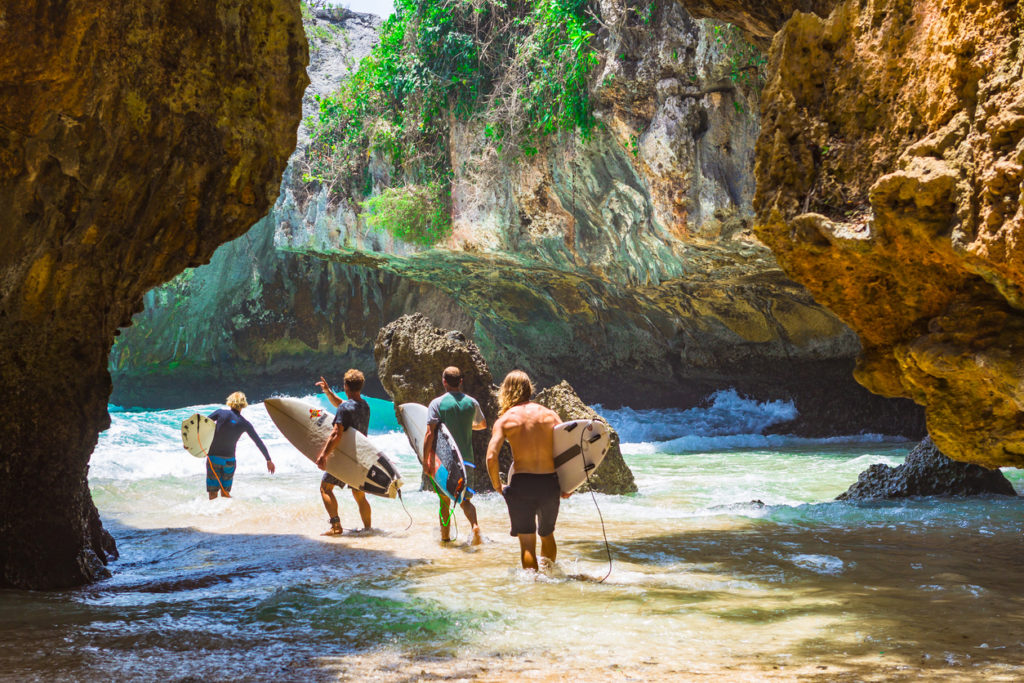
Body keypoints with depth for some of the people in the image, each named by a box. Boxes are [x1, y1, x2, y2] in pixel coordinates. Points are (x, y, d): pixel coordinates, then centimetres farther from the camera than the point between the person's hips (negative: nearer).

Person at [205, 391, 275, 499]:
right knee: (225, 493, 16)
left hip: (213, 458, -1)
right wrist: (269, 460, 14)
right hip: (229, 460, 1)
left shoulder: (220, 413, -3)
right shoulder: (245, 424, 1)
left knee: (213, 494, 3)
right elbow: (259, 442, 7)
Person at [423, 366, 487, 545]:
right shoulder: (472, 402, 4)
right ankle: (475, 525, -17)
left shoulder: (437, 403, -7)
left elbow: (430, 434, -13)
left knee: (445, 498, 12)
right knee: (464, 497, 9)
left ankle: (445, 535, 19)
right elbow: (483, 424, 21)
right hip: (466, 457, 2)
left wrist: (425, 460, -10)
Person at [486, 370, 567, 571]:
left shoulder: (505, 420, -1)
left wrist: (497, 486, 3)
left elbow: (491, 457, -11)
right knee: (547, 534, 25)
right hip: (550, 482, 3)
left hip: (521, 484, -3)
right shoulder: (549, 414, 5)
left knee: (527, 542, 4)